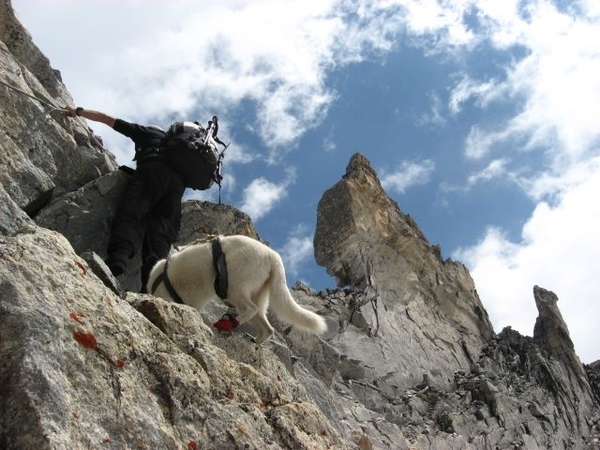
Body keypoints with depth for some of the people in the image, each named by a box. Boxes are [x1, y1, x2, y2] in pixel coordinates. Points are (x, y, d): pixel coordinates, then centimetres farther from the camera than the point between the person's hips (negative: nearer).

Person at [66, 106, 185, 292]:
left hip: (153, 170, -4)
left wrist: (78, 111, 42)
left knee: (130, 213, -21)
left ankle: (118, 258, -49)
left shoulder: (145, 131, 31)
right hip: (178, 180, 4)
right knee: (161, 232, -8)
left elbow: (107, 119, 32)